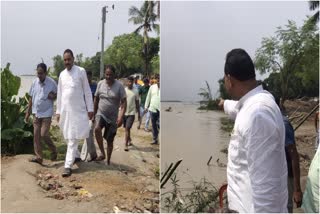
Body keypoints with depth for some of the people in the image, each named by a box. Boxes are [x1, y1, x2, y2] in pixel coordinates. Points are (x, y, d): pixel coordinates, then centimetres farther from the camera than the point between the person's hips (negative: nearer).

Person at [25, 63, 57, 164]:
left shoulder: (52, 83, -9)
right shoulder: (34, 82, 3)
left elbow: (57, 95, 4)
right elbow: (31, 98, 11)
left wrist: (53, 96, -20)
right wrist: (28, 112, 10)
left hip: (46, 113, -5)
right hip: (36, 113, 5)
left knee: (44, 134, -9)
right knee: (36, 135, 5)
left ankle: (53, 150, 15)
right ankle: (39, 156, 13)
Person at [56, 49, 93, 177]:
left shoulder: (81, 71, -3)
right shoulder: (62, 74, 10)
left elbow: (87, 91, -2)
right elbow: (60, 94, 13)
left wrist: (90, 109, -5)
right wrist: (58, 111, 11)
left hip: (78, 110, -5)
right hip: (65, 110, 5)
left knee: (73, 139, -8)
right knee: (68, 138, 13)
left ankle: (68, 166, -10)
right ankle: (76, 156, 33)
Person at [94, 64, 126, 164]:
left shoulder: (119, 86, -9)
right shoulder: (100, 83, 0)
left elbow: (124, 102, -12)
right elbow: (96, 99, 10)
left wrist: (121, 117, -23)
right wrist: (94, 114, 13)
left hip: (113, 117, -1)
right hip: (101, 113, 1)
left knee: (110, 140, 6)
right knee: (97, 129, -30)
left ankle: (108, 161, 24)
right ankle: (102, 153, -18)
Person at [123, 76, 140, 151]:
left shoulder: (135, 91, -2)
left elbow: (137, 103, 5)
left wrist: (139, 114, 8)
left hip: (131, 113, -3)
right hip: (124, 112, 3)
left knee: (127, 128, -11)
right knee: (126, 128, 16)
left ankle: (126, 145, -7)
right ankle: (129, 140, 36)